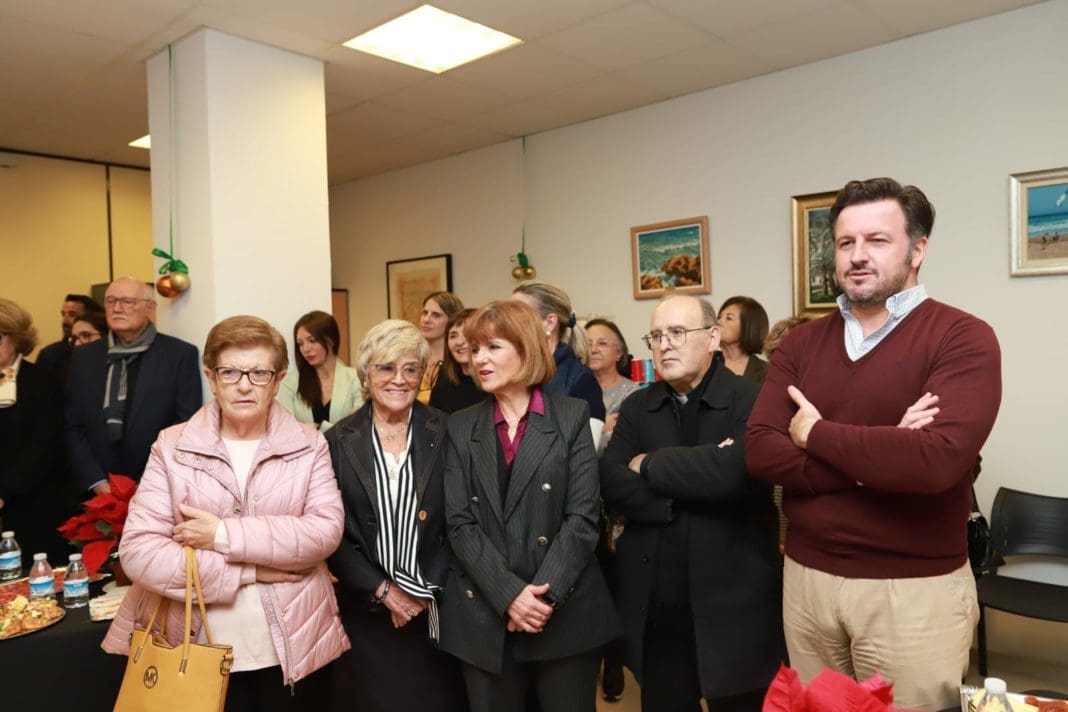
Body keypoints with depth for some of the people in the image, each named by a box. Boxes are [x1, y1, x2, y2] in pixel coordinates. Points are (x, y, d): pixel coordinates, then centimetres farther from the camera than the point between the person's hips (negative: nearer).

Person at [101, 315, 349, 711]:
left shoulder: (308, 444, -2)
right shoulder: (172, 447, -4)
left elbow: (326, 530, -14)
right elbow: (138, 552, -11)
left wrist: (226, 535, -20)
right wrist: (250, 571, -15)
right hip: (200, 653, 0)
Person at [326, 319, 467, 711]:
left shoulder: (445, 433, -4)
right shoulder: (338, 441, -3)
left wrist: (428, 591, -8)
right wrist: (382, 590, -8)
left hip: (437, 607, 0)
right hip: (367, 610, 0)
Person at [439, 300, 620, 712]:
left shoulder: (572, 416, -1)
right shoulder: (461, 427, 5)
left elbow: (582, 517, -7)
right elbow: (459, 523, -2)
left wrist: (543, 594, -16)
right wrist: (509, 594, -14)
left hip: (565, 611, -2)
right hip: (485, 615, 2)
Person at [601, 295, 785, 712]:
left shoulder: (751, 401, -9)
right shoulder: (636, 407, 6)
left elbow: (735, 471, -26)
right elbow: (612, 485, -6)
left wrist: (651, 465, -12)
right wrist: (695, 479, -19)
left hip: (731, 603, -4)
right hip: (653, 606, 4)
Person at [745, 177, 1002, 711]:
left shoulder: (963, 338, -10)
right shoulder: (800, 343, 3)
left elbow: (937, 460, -25)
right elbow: (760, 453, -8)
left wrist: (816, 434, -14)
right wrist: (878, 457, -19)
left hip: (916, 588, -4)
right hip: (807, 576, 4)